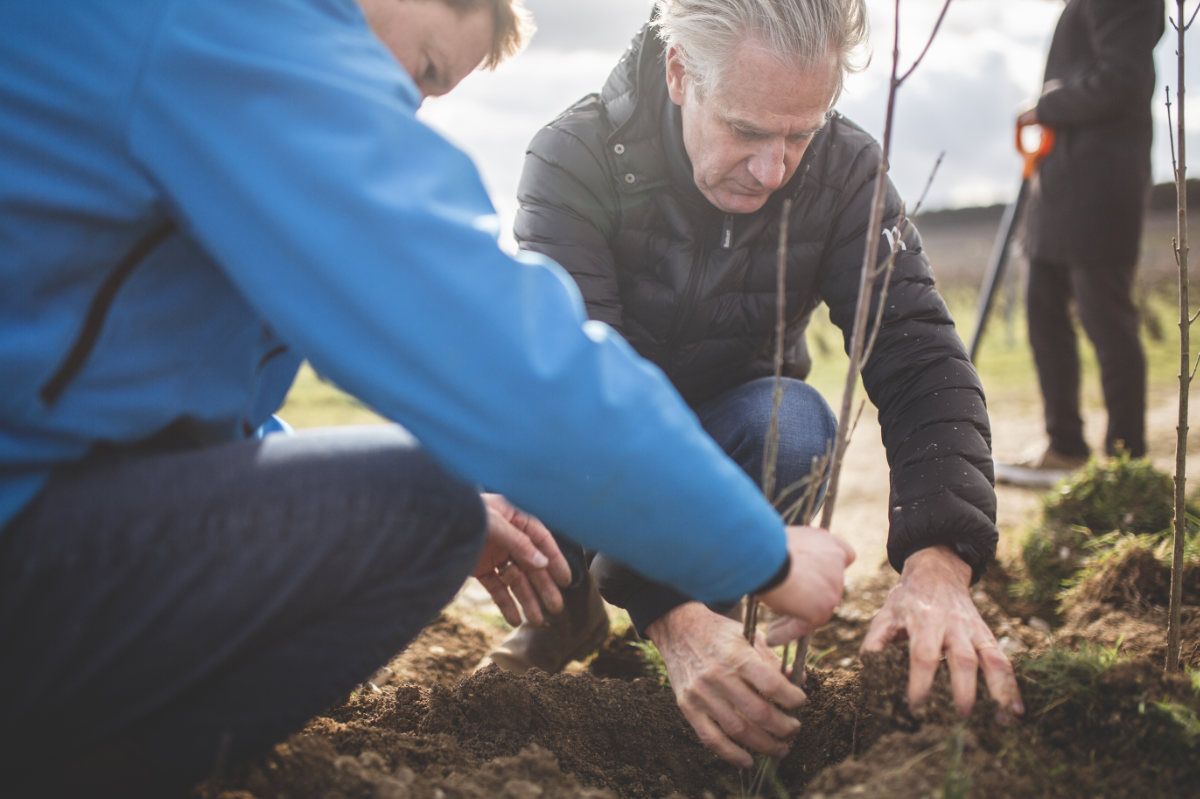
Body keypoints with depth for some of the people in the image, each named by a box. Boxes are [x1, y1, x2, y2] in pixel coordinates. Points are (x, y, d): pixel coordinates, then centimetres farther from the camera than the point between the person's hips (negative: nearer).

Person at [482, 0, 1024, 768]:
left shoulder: (845, 170, -19)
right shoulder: (577, 157, -28)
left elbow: (922, 361, -26)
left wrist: (939, 560, -44)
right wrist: (671, 612, -50)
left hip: (725, 430, 1)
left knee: (797, 424, -32)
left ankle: (716, 587, -2)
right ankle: (566, 601, 0)